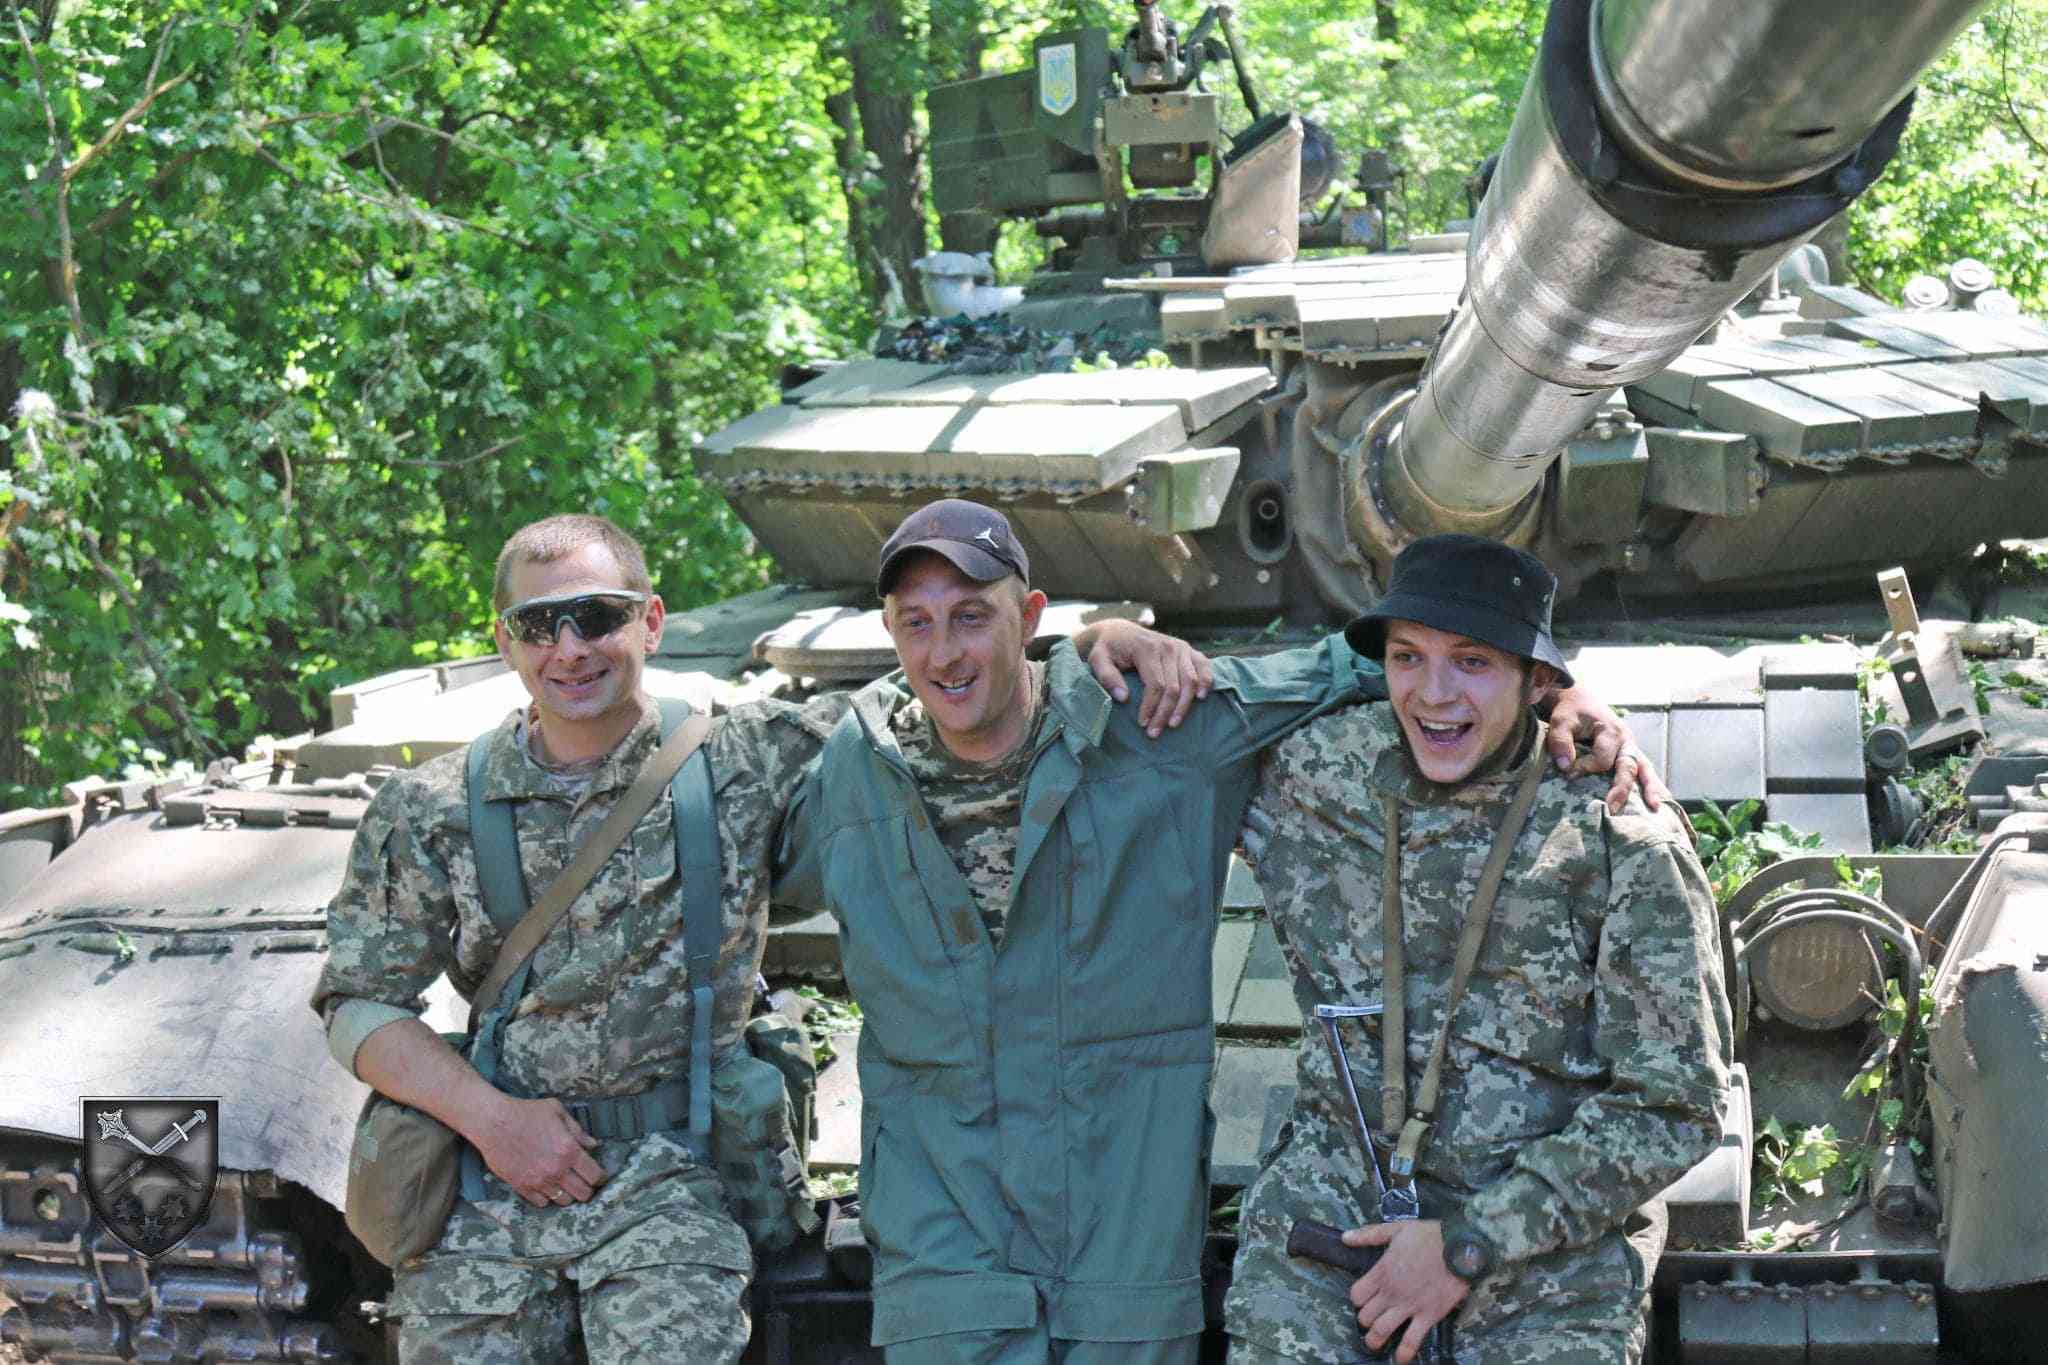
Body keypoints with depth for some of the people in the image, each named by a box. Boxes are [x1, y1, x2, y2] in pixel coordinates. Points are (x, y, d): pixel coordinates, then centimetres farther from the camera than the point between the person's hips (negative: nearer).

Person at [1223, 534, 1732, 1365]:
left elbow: (1675, 1107, -8)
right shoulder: (1316, 768, 1)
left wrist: (1469, 1240, -11)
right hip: (1328, 1213, 2)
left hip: (1551, 1264, -2)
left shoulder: (1622, 844, -8)